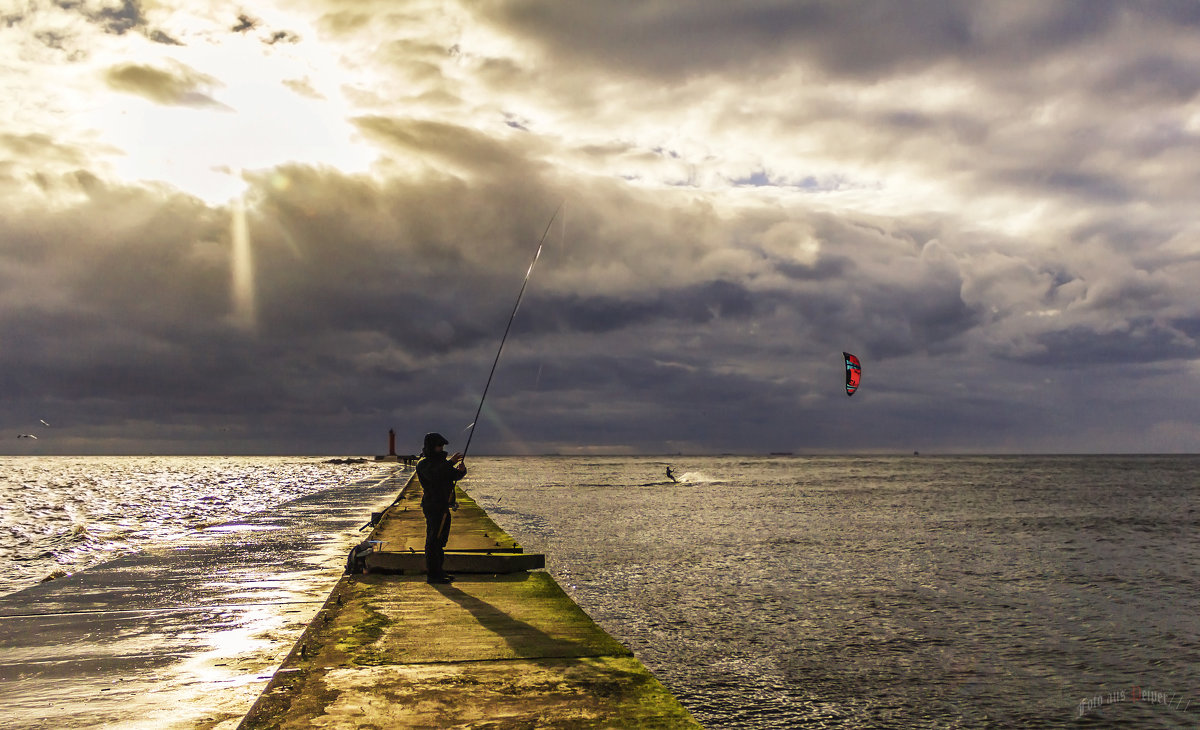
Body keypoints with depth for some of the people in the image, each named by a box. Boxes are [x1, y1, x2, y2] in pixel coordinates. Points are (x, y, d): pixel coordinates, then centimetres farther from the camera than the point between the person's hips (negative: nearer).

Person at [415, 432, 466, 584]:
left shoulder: (440, 461, 17)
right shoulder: (423, 463, -10)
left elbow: (455, 476, 11)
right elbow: (434, 476, -30)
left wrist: (461, 470, -12)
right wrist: (450, 462, -35)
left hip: (444, 507, 9)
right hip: (433, 507, -9)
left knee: (441, 539, 14)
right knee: (433, 540, -8)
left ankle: (438, 571, 22)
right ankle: (432, 574, -6)